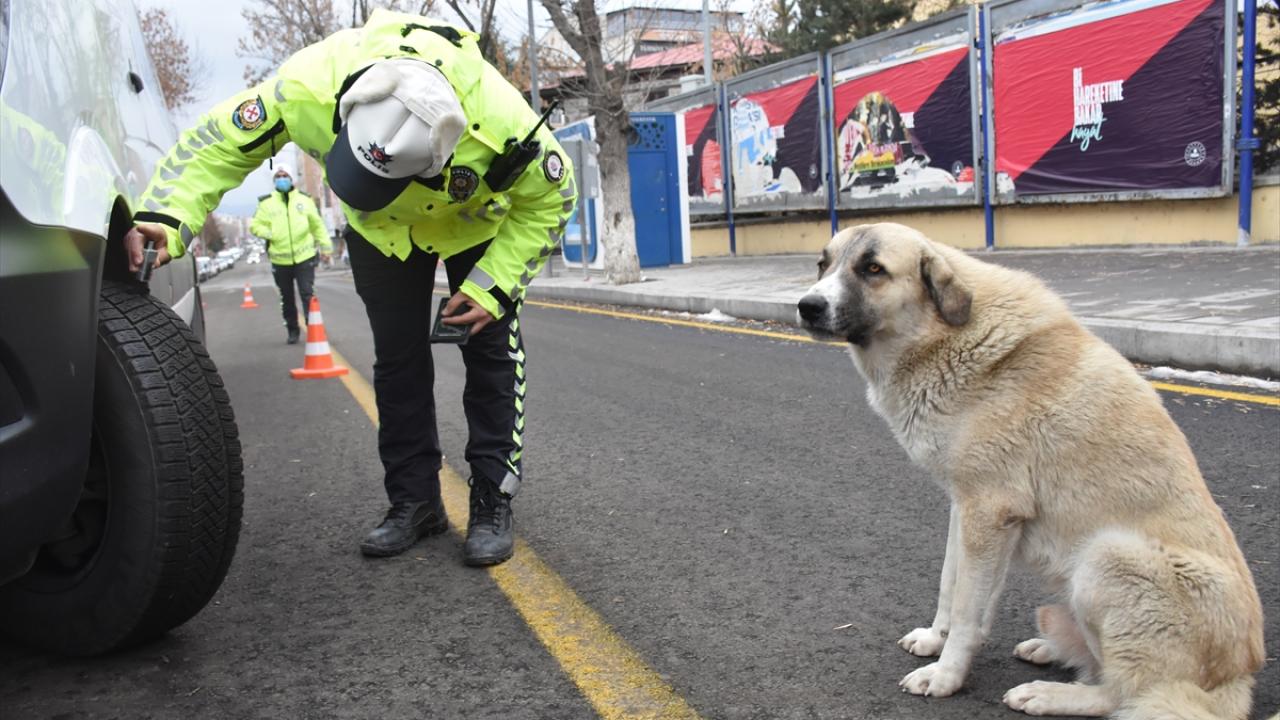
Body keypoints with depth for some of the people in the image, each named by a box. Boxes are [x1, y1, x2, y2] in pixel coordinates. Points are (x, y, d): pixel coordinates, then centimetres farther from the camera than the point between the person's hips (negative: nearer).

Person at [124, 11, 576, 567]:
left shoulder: (501, 120, -42)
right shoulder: (308, 86, -38)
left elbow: (550, 199, -23)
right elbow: (220, 142, -23)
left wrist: (493, 287, -26)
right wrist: (163, 217, -38)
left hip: (479, 225, -2)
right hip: (380, 231, 2)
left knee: (491, 352, -7)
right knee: (398, 360, 1)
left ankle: (493, 504, 4)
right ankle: (414, 500, 13)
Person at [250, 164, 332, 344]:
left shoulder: (304, 199, 5)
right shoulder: (266, 202, 2)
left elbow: (317, 225, 11)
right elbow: (255, 225, 7)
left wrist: (325, 245, 8)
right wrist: (269, 234, -11)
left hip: (304, 256, -1)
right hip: (280, 260, 1)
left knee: (307, 294, -8)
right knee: (286, 298, 11)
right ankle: (292, 331, 24)